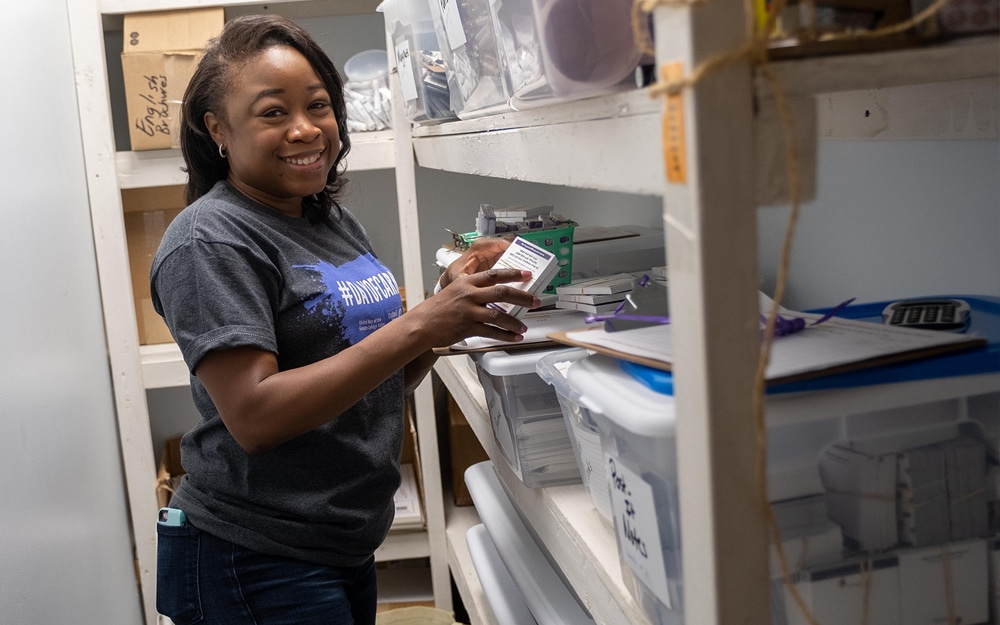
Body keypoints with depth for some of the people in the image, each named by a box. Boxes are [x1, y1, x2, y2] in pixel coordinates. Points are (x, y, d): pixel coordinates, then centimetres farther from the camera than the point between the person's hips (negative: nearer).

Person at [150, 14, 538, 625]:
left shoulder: (337, 222, 9)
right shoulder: (209, 240, -15)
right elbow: (254, 418, -24)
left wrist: (449, 299, -6)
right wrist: (418, 325, -28)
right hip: (256, 562, -8)